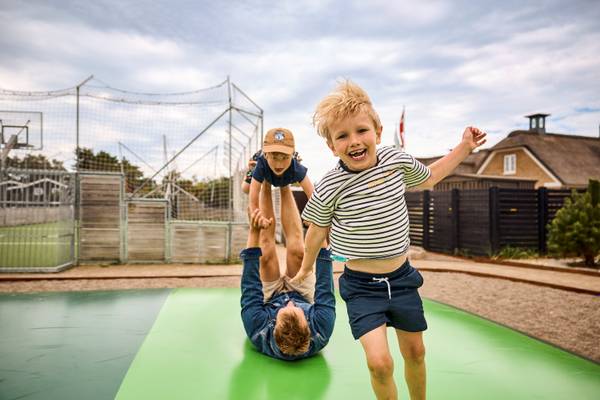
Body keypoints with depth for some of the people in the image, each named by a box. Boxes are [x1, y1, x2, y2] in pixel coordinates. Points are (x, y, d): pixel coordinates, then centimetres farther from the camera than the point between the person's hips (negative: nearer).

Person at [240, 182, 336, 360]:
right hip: (304, 297, 1)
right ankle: (284, 184, 0)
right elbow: (325, 290, -34)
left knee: (267, 251, -17)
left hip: (270, 300, 0)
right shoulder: (321, 333, -44)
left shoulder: (258, 331, -44)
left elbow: (250, 289, -36)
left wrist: (253, 232, -39)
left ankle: (267, 183, -1)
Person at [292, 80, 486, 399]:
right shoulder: (330, 187, -18)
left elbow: (429, 178, 16)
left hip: (401, 277, 4)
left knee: (415, 352, 19)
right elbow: (318, 230, 0)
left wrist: (464, 147, 16)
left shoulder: (398, 161, -8)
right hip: (361, 286, -4)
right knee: (379, 361, -16)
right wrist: (306, 268, 14)